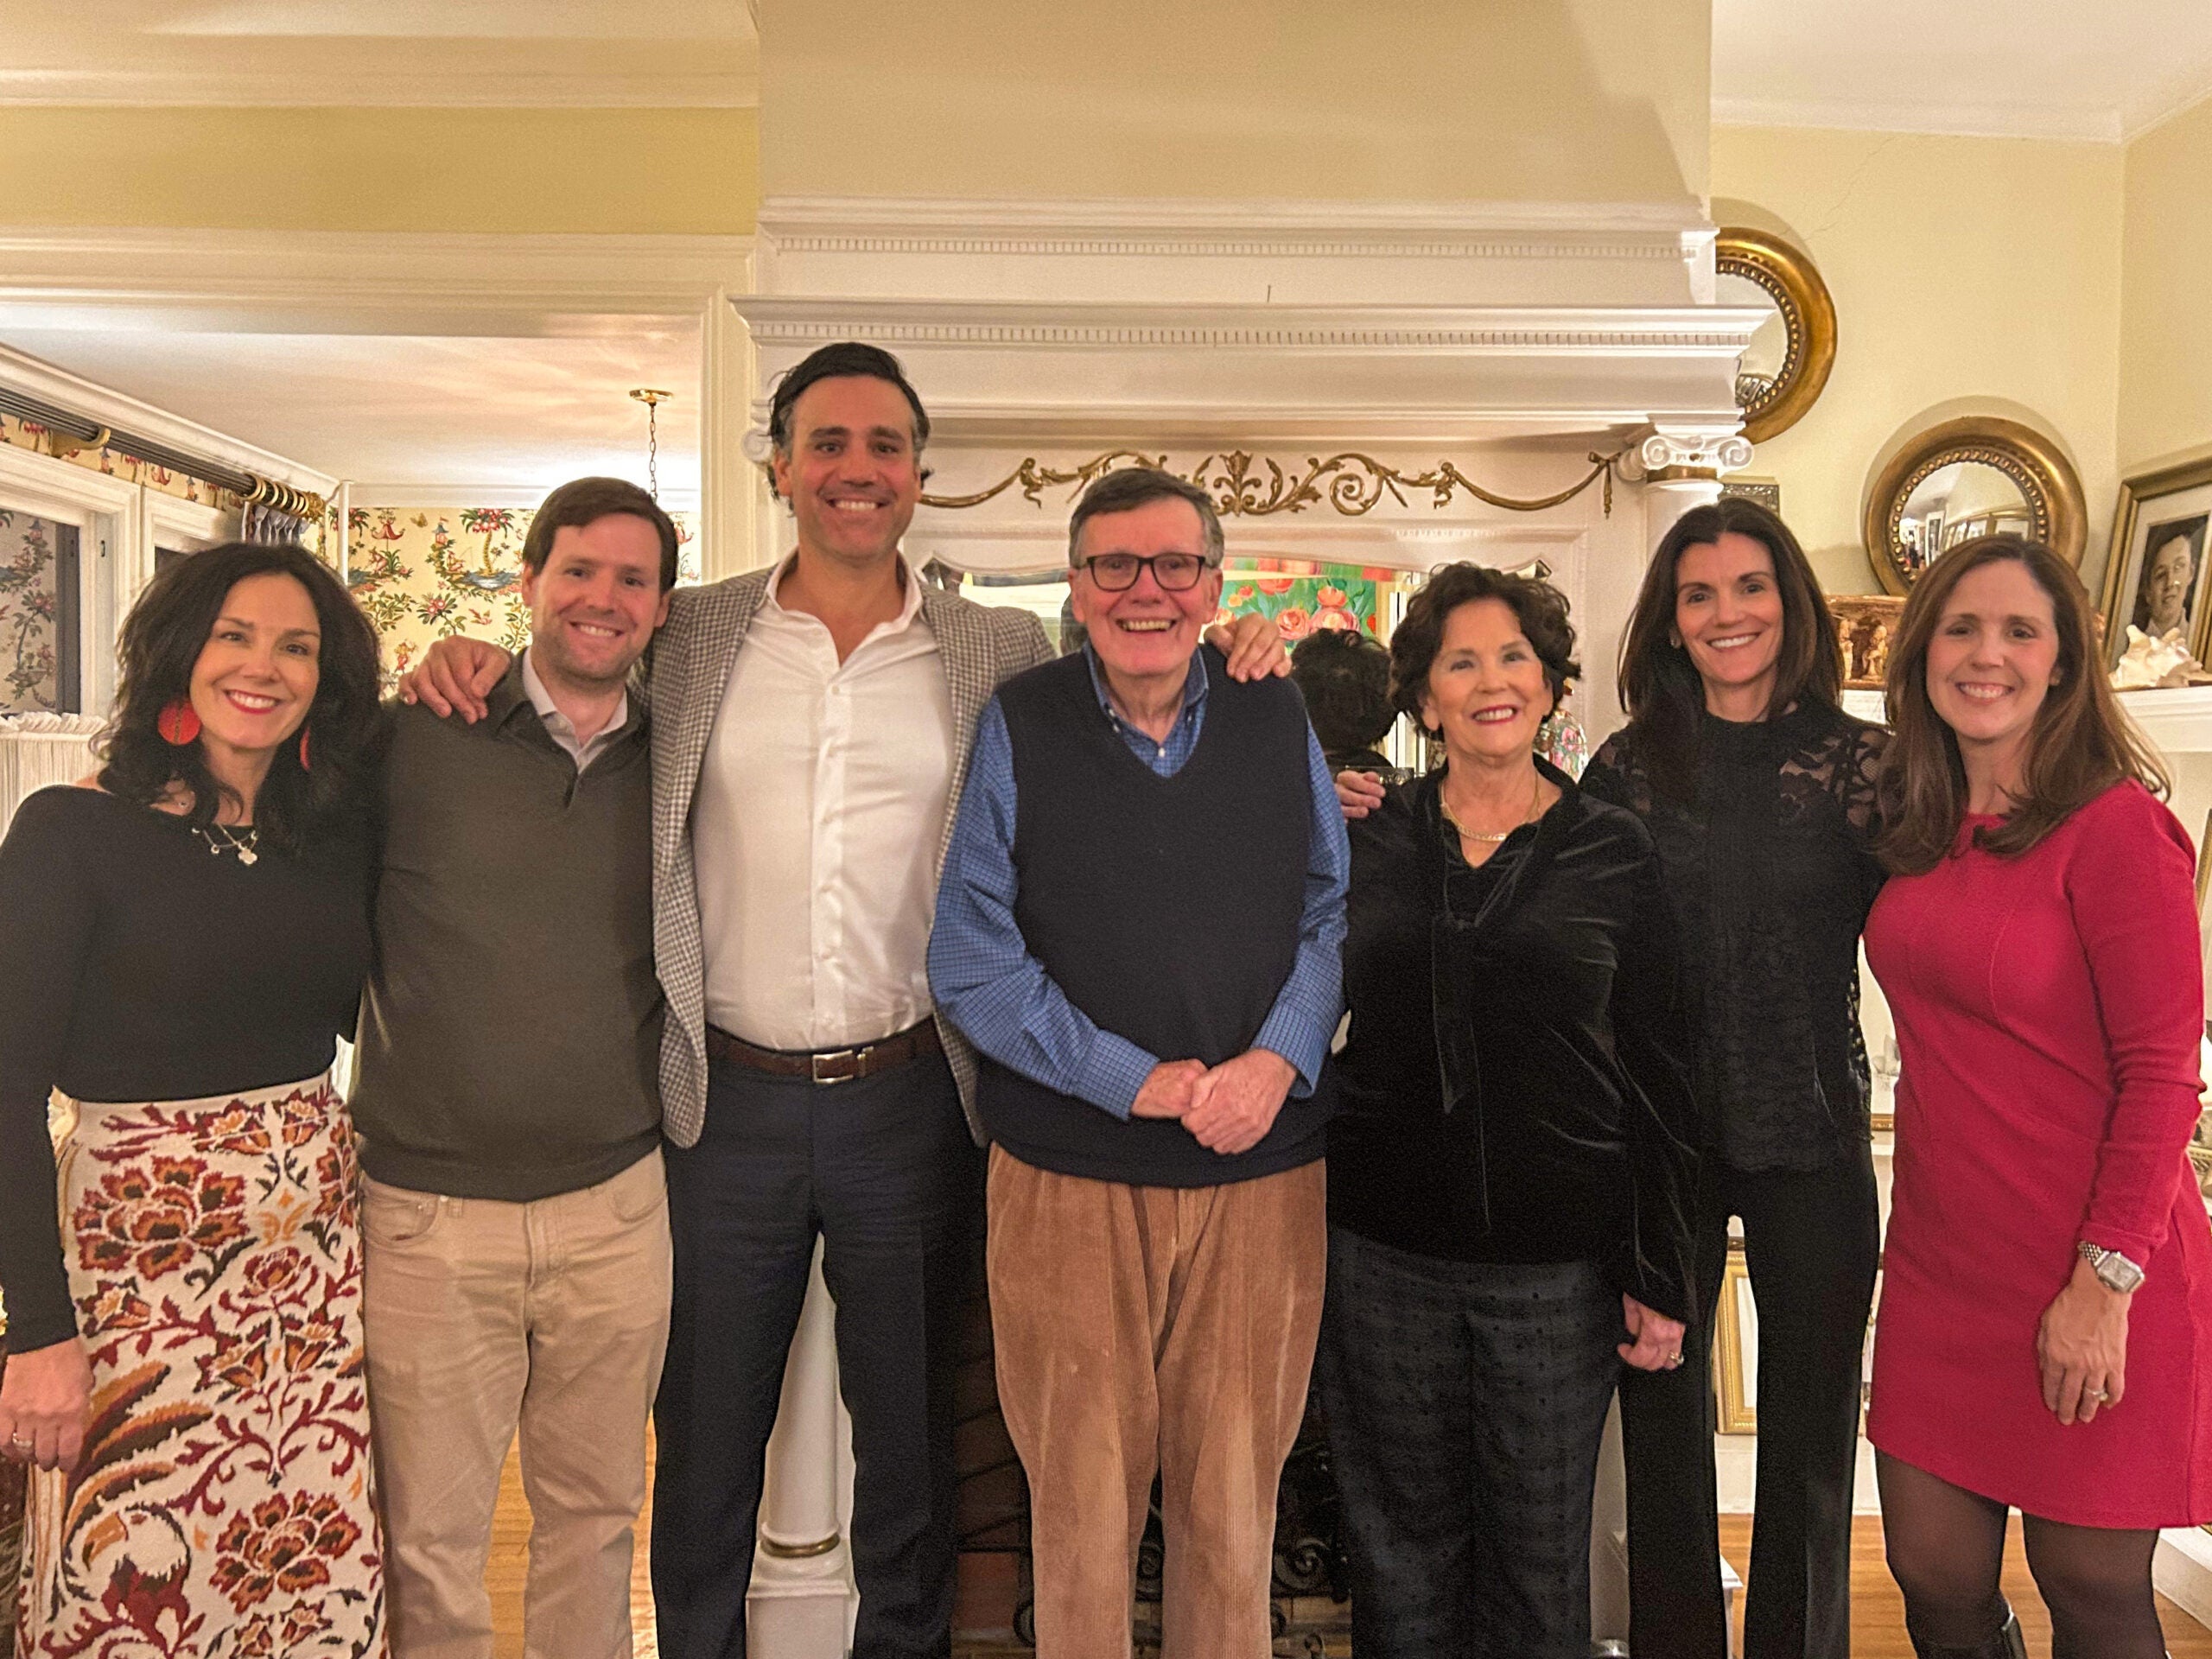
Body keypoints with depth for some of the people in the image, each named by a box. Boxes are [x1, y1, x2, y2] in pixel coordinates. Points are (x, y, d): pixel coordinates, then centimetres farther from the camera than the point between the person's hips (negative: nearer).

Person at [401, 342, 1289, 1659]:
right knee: (705, 1436, 17)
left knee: (911, 1432, 17)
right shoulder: (692, 637, 2)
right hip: (728, 1101, 1)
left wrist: (1229, 669, -7)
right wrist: (483, 663, -6)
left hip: (909, 1098, 0)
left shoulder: (1004, 655, 1)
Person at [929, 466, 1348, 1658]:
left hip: (1261, 1173, 2)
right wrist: (1134, 1079, -13)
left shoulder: (1277, 720, 5)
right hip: (1068, 1175, -1)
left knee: (1234, 1507, 13)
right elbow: (969, 961, -5)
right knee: (1082, 1510, 11)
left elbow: (1334, 912, 8)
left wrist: (1280, 1058, -10)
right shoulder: (1017, 727, -2)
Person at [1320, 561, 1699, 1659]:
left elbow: (1658, 1074, 2)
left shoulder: (1614, 852, 1)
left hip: (1557, 1263, -1)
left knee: (1540, 1560, 12)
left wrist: (1660, 1275, 0)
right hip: (1384, 1251, 1)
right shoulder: (1365, 839, 3)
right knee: (1401, 1544, 14)